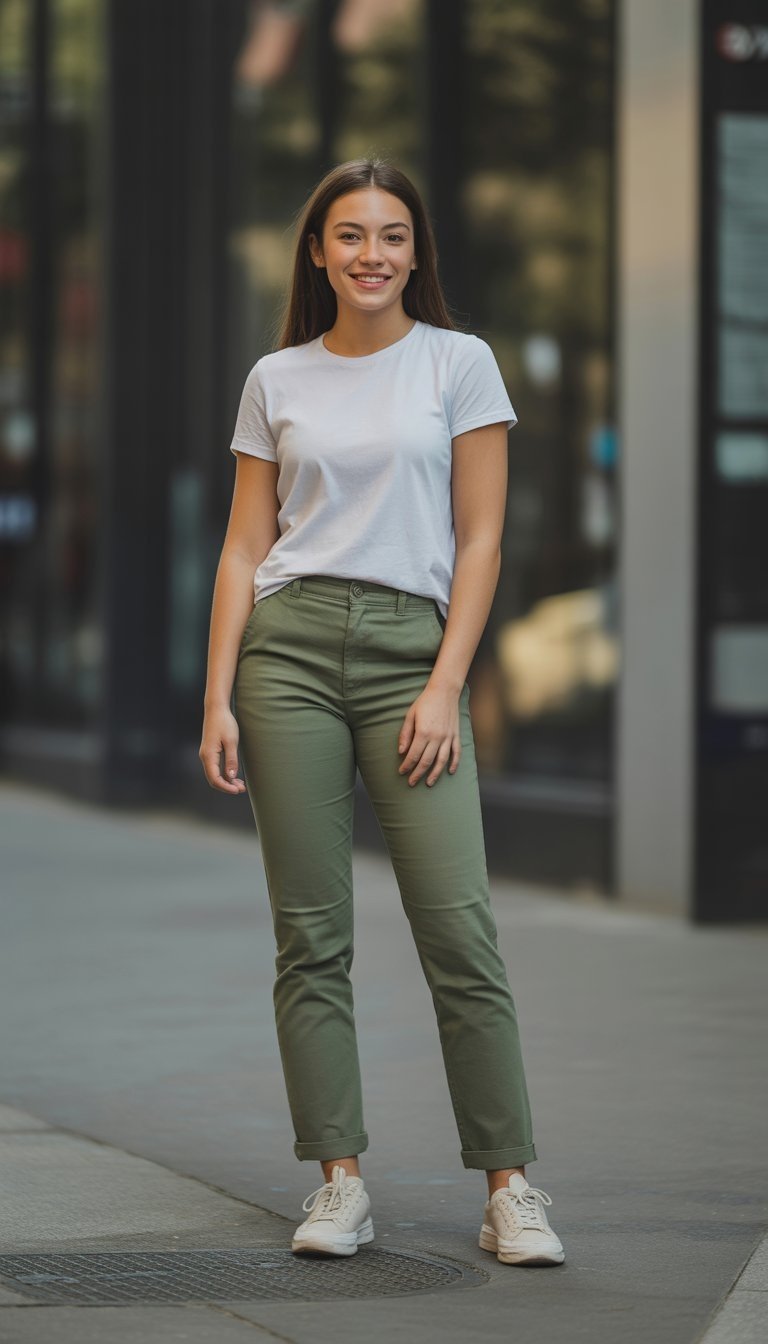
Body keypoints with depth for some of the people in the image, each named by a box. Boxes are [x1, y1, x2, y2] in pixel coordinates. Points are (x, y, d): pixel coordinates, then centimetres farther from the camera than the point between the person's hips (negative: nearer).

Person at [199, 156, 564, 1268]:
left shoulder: (460, 363, 4)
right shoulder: (277, 381, 10)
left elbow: (479, 539, 1)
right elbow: (244, 548, 9)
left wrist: (445, 687, -9)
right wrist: (219, 700, 1)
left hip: (412, 649, -2)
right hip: (291, 645, 2)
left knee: (459, 928, -8)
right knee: (311, 934, 1)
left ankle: (509, 1188, -3)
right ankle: (340, 1181, 7)